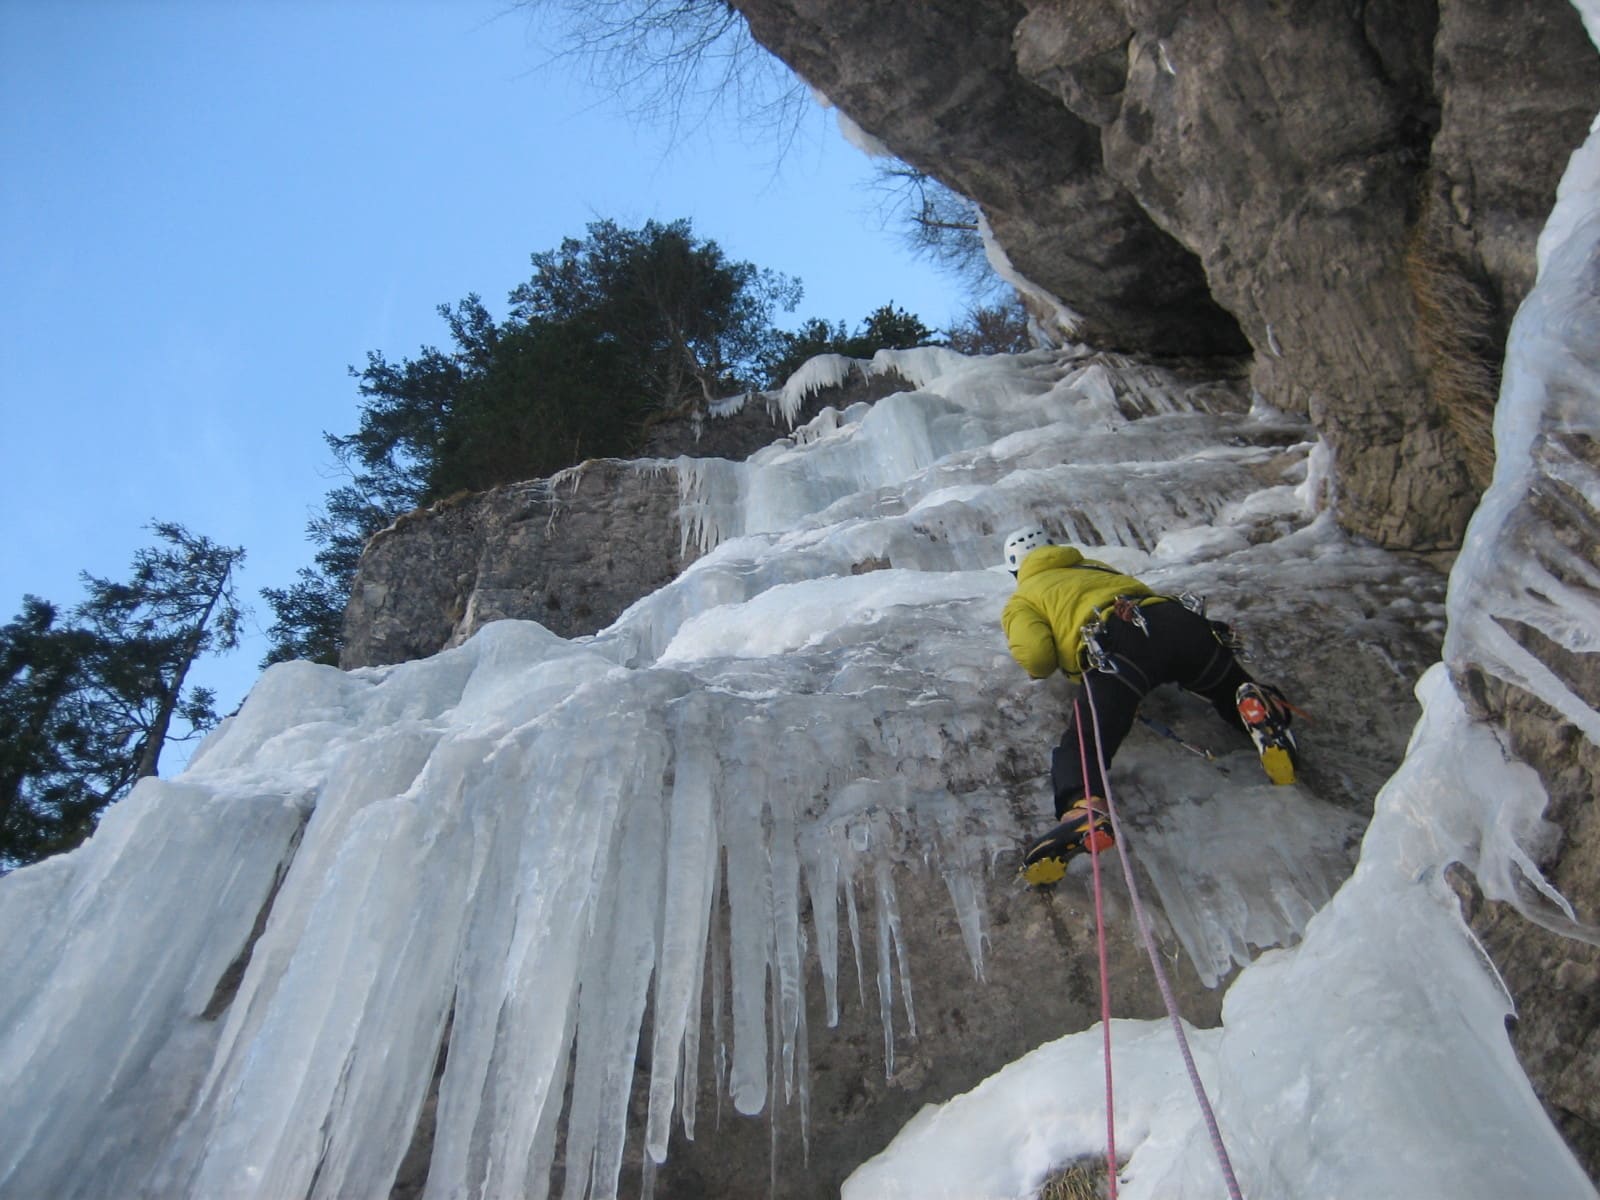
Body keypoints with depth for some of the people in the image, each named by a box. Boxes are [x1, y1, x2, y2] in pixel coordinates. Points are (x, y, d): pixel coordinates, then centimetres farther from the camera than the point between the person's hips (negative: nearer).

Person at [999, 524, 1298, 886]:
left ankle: (1085, 811, -43)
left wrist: (1039, 667, 26)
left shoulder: (1021, 600, 22)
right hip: (1178, 620, 5)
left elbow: (1036, 656, 4)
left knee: (1082, 745, -13)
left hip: (1118, 641, -5)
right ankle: (1255, 704, -10)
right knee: (1234, 689, 25)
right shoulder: (1093, 565, 40)